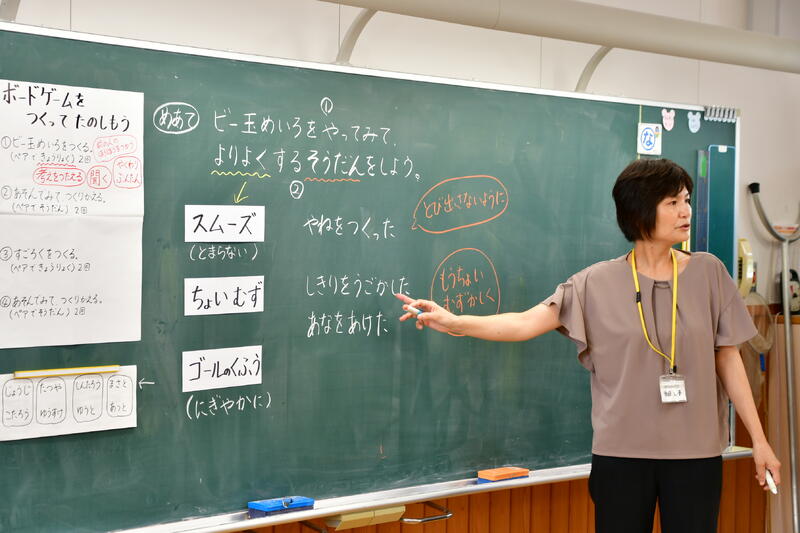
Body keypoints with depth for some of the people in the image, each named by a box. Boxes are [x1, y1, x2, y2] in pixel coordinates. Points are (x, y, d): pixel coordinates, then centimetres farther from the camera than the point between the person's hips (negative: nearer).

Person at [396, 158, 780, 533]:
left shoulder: (707, 272, 1)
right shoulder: (599, 282, -4)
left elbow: (727, 359, 4)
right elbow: (525, 323, -11)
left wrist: (758, 439, 3)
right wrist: (454, 322, -25)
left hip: (695, 451, 1)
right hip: (622, 451, -1)